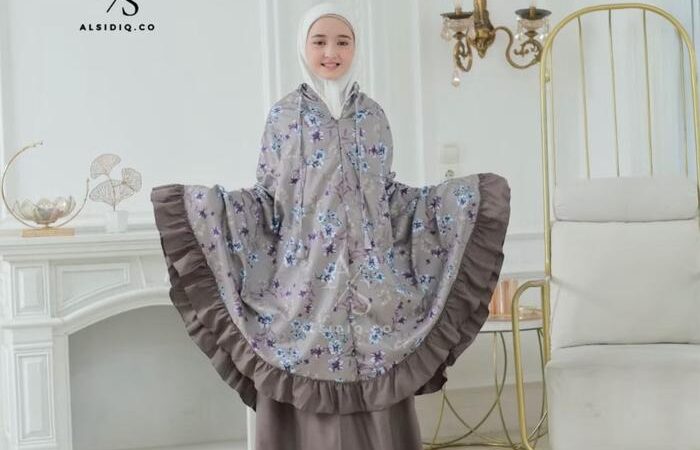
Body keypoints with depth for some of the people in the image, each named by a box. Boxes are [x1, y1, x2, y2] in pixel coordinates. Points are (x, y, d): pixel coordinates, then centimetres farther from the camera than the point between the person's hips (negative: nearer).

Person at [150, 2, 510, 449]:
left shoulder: (372, 114, 10)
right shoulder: (285, 114, 3)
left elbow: (387, 195, 12)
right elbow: (267, 198, 2)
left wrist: (467, 194, 6)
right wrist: (201, 201, -13)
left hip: (370, 281, 2)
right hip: (306, 279, -2)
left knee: (374, 402, 3)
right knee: (307, 402, -1)